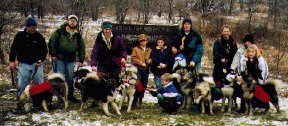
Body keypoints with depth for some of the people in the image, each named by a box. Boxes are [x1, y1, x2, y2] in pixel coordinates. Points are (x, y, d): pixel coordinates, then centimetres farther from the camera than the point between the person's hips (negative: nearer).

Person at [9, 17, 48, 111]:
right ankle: (20, 102, 6)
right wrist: (12, 60, 3)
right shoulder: (20, 36, 3)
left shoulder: (39, 37, 1)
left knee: (40, 84, 0)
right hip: (23, 64, 0)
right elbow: (14, 49, 10)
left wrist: (41, 59, -10)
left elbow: (44, 50, 7)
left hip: (36, 63, 0)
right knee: (21, 85, -5)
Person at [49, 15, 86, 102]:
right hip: (59, 59, -3)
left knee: (70, 78, 8)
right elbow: (52, 41, -1)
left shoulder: (78, 35, 11)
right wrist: (53, 54, -6)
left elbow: (82, 48, 15)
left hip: (71, 60, 4)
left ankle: (70, 95, 18)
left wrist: (81, 60, 9)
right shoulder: (60, 31, 0)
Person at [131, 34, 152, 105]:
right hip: (138, 69, -3)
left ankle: (140, 99, 20)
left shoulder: (149, 50, 15)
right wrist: (141, 63, -11)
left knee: (144, 85, 6)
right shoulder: (136, 49, 7)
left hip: (146, 70, 3)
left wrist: (150, 61, -5)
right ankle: (134, 100, -5)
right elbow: (133, 59, -3)